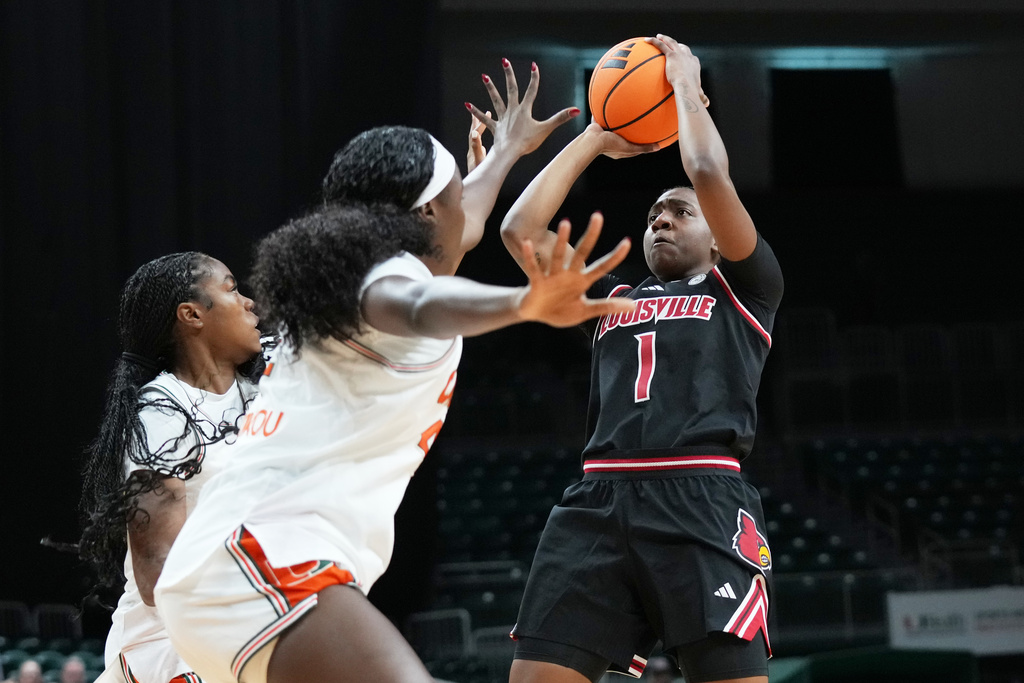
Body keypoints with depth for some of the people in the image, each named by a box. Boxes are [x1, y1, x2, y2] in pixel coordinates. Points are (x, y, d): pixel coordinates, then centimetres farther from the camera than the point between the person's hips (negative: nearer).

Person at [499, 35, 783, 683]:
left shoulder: (742, 290, 18)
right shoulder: (613, 301, 30)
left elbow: (710, 174, 3)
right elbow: (520, 230, 23)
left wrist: (686, 85, 18)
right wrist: (596, 140, 30)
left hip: (704, 501, -4)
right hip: (597, 502, 4)